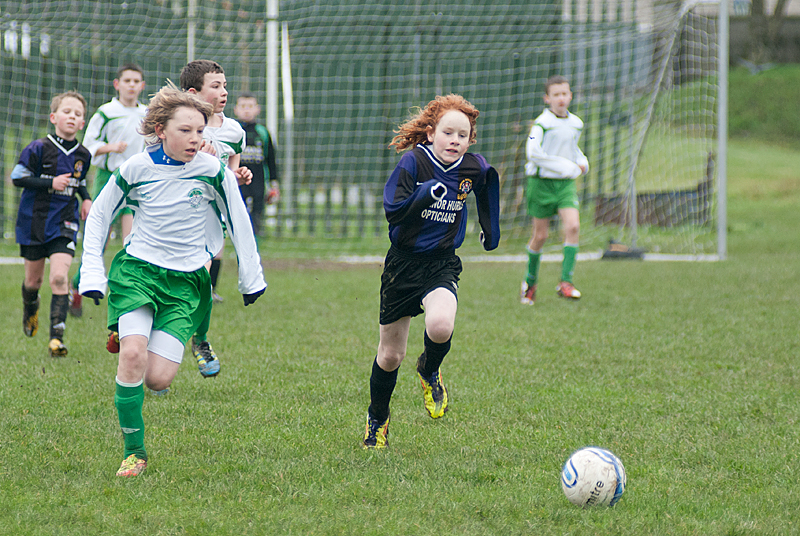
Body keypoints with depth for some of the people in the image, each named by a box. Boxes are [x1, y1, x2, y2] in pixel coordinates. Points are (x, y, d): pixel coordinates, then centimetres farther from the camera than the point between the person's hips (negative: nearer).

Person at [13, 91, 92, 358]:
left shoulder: (82, 155, 3)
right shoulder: (39, 149, -11)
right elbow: (17, 177, -12)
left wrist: (86, 198, 3)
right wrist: (51, 183, -19)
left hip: (64, 224, 1)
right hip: (34, 221, -1)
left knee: (59, 278, -15)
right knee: (34, 279, 13)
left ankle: (57, 336, -18)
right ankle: (30, 309, 48)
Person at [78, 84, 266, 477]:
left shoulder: (212, 171, -6)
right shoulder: (137, 168, -6)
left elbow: (238, 223, 7)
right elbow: (98, 217, 8)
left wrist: (251, 279, 12)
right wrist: (92, 274, 2)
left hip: (186, 281, 1)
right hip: (137, 269, -1)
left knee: (158, 379, -13)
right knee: (133, 355, -26)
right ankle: (134, 451, -12)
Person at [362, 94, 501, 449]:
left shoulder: (474, 168, -4)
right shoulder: (413, 162, -14)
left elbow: (486, 190, 20)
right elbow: (392, 210, -19)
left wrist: (491, 230, 24)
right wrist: (425, 194, -32)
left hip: (442, 264, 1)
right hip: (403, 263, -1)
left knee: (440, 325, -31)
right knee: (390, 355, 8)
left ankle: (429, 371, 5)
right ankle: (377, 419, 35)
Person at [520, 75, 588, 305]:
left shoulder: (576, 124, 9)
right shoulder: (542, 123, -11)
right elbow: (533, 152, -21)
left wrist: (582, 162, 8)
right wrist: (564, 166, -21)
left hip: (566, 183, 4)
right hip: (542, 182, -4)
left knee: (573, 227, -16)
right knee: (540, 236, 3)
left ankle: (566, 282, -13)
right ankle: (530, 282, 24)